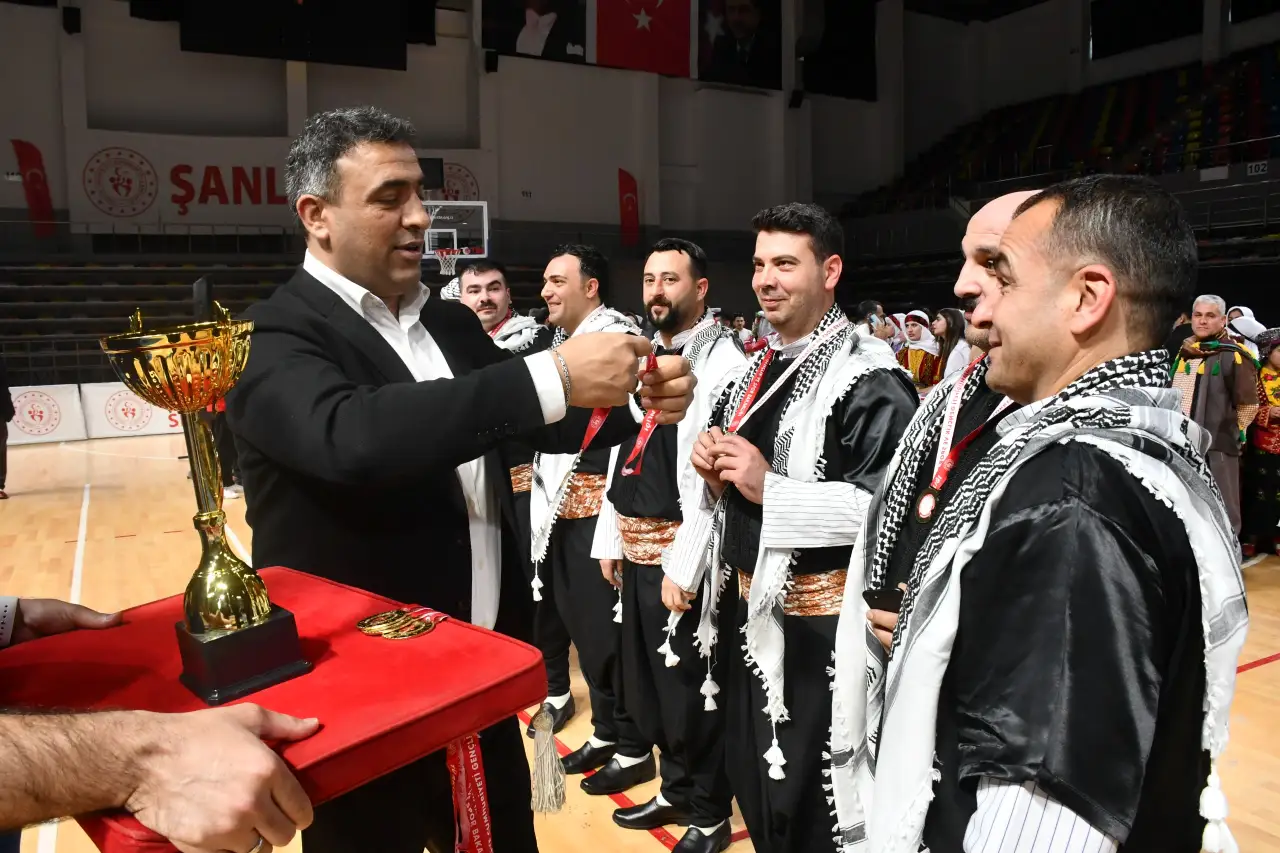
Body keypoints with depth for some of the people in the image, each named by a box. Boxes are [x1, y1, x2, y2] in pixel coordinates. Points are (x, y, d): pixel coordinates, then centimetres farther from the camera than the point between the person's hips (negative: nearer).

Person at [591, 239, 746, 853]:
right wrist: (610, 539, 14)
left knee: (693, 686, 5)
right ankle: (676, 791, 38)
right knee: (647, 680, 19)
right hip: (636, 548, 8)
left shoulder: (722, 359, -11)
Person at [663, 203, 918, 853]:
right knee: (751, 780, 22)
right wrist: (713, 472, -3)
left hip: (819, 621, -7)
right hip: (748, 606, 8)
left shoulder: (871, 381, -15)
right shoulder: (755, 372, 10)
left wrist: (769, 488, -26)